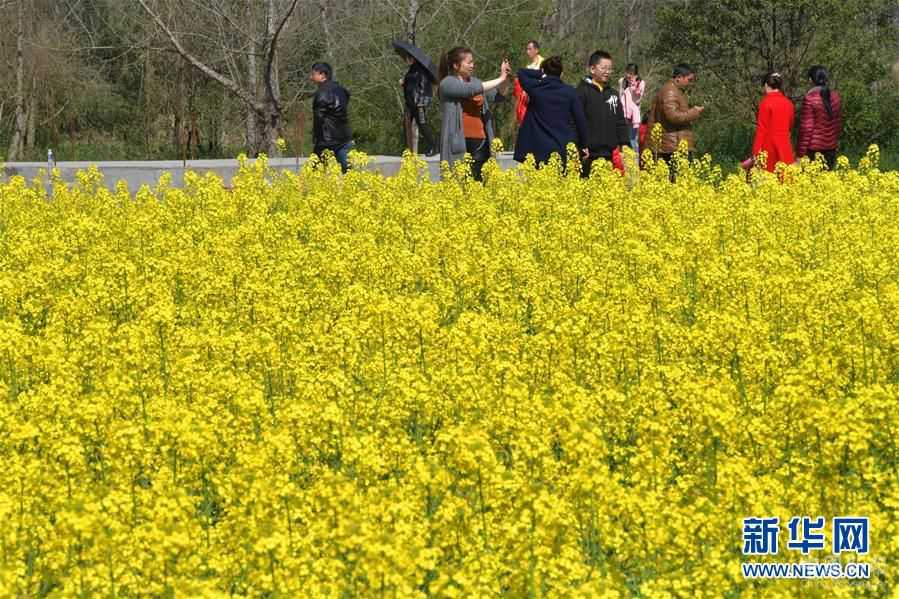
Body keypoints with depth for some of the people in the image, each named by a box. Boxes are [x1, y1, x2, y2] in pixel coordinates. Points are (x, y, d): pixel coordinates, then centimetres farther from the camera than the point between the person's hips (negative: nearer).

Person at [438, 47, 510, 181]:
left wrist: (505, 79, 1)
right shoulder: (447, 83, -4)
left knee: (478, 182, -1)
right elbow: (471, 90, -19)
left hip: (480, 141, 6)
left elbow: (498, 96, 19)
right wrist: (499, 79, -12)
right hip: (459, 142, -6)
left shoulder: (474, 81, 15)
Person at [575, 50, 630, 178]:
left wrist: (624, 143, 12)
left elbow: (621, 121, 22)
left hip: (609, 153, 6)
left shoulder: (612, 93, 18)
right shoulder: (582, 91, -4)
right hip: (589, 154, -6)